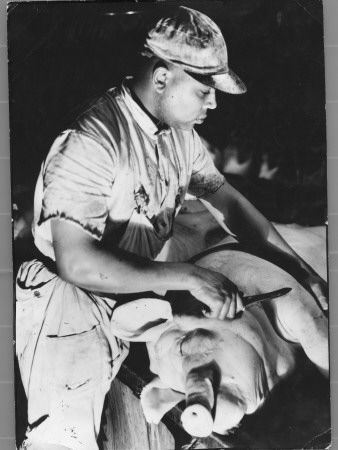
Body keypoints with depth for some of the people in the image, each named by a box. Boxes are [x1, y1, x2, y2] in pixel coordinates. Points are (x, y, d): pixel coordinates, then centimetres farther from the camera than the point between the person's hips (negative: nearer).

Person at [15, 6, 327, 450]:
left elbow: (228, 199, 9)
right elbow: (76, 263, -31)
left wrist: (302, 269, 4)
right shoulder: (92, 144, -25)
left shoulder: (180, 131, 1)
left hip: (140, 292, 7)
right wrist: (189, 277, -30)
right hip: (73, 302, -7)